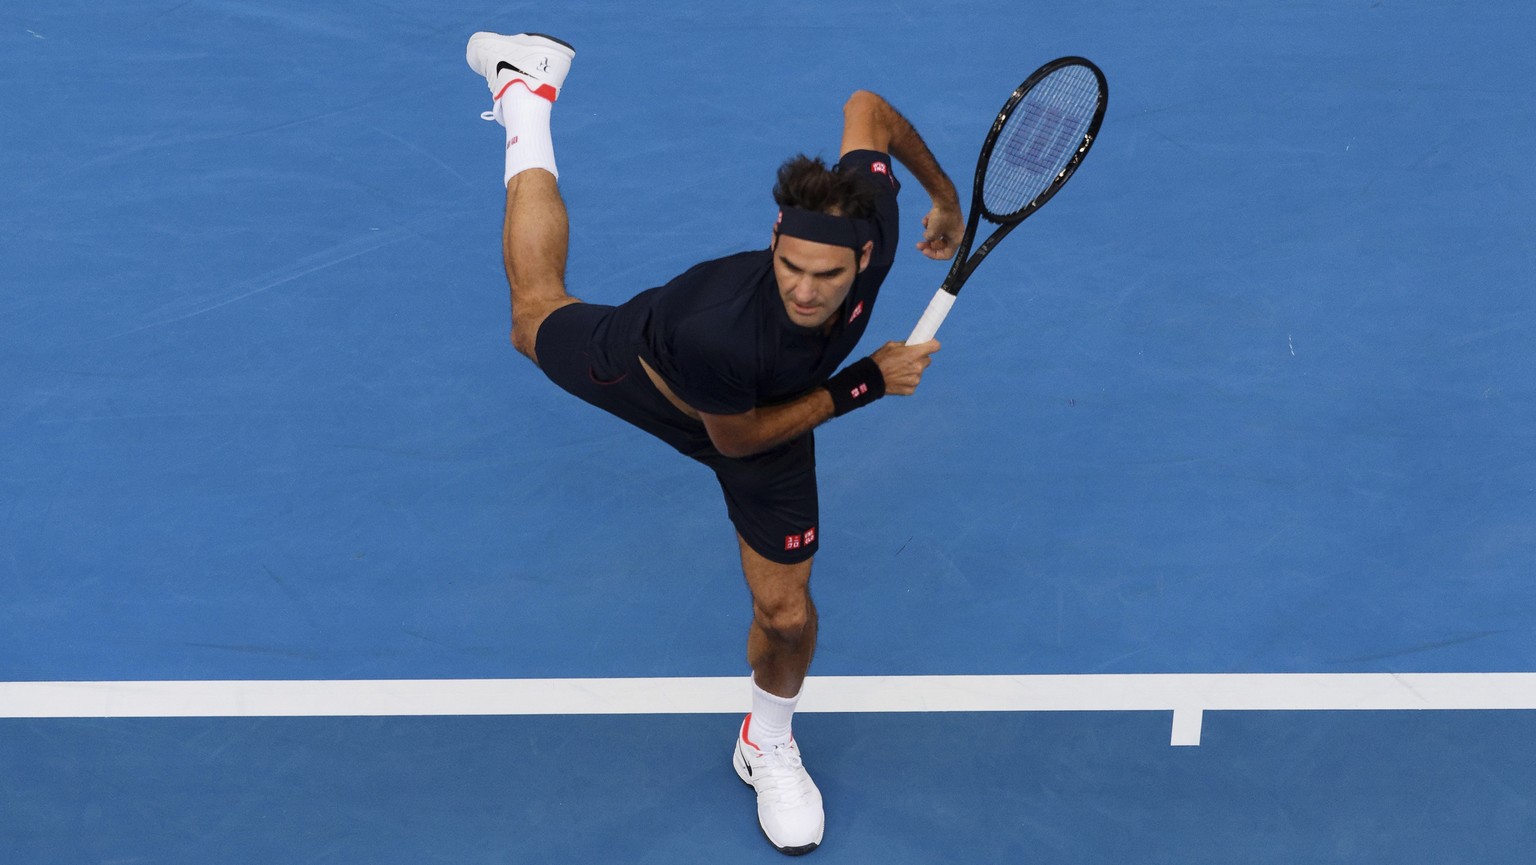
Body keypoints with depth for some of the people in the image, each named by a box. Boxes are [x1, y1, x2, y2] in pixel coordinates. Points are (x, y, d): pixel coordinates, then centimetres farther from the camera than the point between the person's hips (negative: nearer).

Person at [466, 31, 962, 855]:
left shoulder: (871, 213, -41)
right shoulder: (714, 331, -50)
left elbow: (865, 107, -18)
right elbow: (732, 436, -27)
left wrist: (944, 192, -2)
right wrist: (866, 383, -33)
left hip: (770, 411, 2)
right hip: (646, 370, -2)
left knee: (785, 612, 1)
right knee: (538, 314, 31)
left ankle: (767, 744, 38)